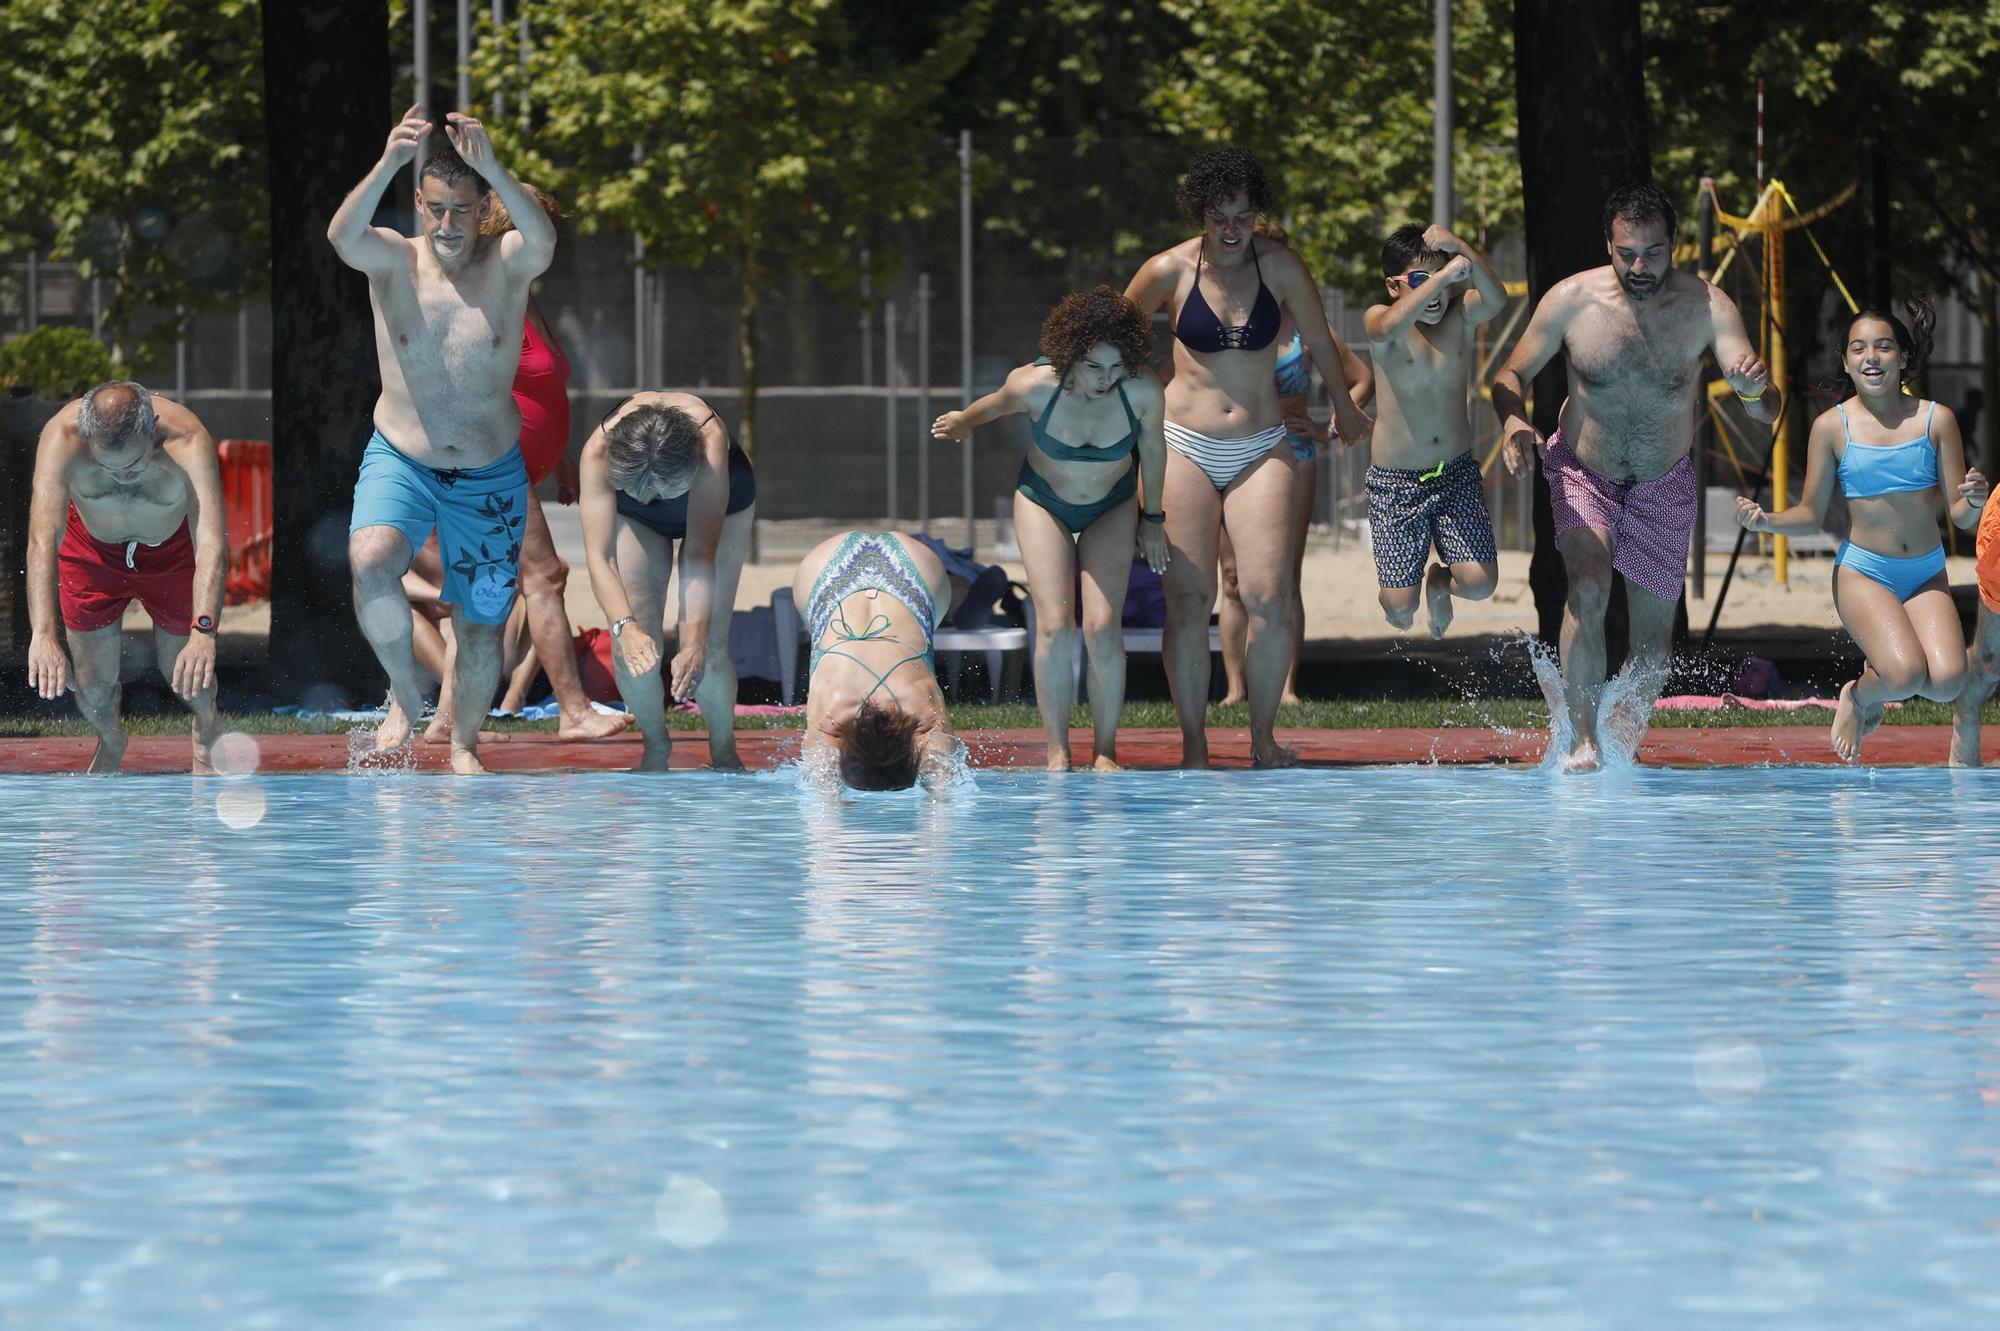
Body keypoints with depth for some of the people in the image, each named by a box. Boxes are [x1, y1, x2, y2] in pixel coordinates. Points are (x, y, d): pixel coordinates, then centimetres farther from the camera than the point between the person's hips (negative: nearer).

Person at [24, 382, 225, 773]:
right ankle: (111, 743, 40)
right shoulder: (61, 437, -40)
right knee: (93, 685, 4)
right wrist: (42, 635, -60)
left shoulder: (187, 443, -42)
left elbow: (212, 543, -50)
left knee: (183, 673, 7)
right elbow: (42, 539, -48)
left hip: (173, 547, -1)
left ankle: (207, 728, 44)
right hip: (92, 547, 1)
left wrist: (203, 632, -64)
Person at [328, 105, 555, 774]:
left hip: (491, 475, 1)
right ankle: (404, 689, -5)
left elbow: (543, 240, -31)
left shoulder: (505, 267, -7)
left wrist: (493, 170, -47)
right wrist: (388, 165, -47)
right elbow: (343, 236, -30)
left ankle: (464, 745, 30)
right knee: (370, 562, -29)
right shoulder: (394, 261, -7)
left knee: (481, 623, 8)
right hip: (400, 461, -1)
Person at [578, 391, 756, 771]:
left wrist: (696, 643, -55)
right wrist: (625, 627, -59)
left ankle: (724, 750, 9)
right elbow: (599, 557, -43)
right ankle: (656, 746, 12)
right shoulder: (599, 451, -41)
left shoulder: (709, 443, -46)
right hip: (634, 516, 1)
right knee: (633, 649, -13)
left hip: (722, 500, -1)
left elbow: (701, 554, -47)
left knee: (709, 646, -14)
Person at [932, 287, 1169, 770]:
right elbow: (993, 407, -6)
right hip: (1044, 503, 0)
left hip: (1111, 508, 0)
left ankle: (1107, 752, -5)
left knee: (1103, 626, -13)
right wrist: (958, 424, 16)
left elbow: (1152, 449, -8)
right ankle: (1058, 753, -8)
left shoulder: (1143, 391, -29)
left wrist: (1153, 519, 5)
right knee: (1055, 625, -13)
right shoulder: (1035, 385, -30)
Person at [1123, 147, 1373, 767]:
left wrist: (1346, 401, 28)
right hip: (1186, 446, -1)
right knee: (1188, 602, -5)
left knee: (1269, 598, -13)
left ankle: (1263, 737, -1)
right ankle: (1194, 747, 1)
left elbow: (1320, 343, 15)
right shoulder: (1169, 271, -4)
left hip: (1262, 448, 1)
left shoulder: (1281, 268, 0)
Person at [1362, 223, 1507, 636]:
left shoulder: (1460, 316, -3)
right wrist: (1443, 275, -46)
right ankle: (1412, 587, 38)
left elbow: (1496, 299, -25)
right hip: (1396, 479, -2)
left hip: (1457, 473, 2)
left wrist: (1460, 249, -40)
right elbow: (1387, 327, -37)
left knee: (1479, 584, -8)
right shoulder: (1380, 320, -11)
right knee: (1400, 604, -2)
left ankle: (1440, 581, 29)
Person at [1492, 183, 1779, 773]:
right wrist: (1513, 420, -29)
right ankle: (1582, 739, -21)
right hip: (1583, 475, -1)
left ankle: (1625, 737, 33)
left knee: (1654, 636, 7)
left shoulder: (1707, 307, -21)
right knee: (1588, 587, -27)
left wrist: (1758, 389, -51)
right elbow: (1511, 374, -6)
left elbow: (1767, 412, -26)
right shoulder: (1572, 300, -19)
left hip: (1663, 486, 1)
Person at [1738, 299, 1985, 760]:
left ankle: (1882, 663, 13)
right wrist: (1767, 521, -16)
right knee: (1906, 675, -27)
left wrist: (1974, 502, -24)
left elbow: (1958, 514, 0)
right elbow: (1811, 514, 4)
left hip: (1927, 574, 2)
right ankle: (1859, 696, 10)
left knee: (1947, 682, -21)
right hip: (1863, 572, -2)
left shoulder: (1936, 420, -2)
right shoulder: (1832, 426, -4)